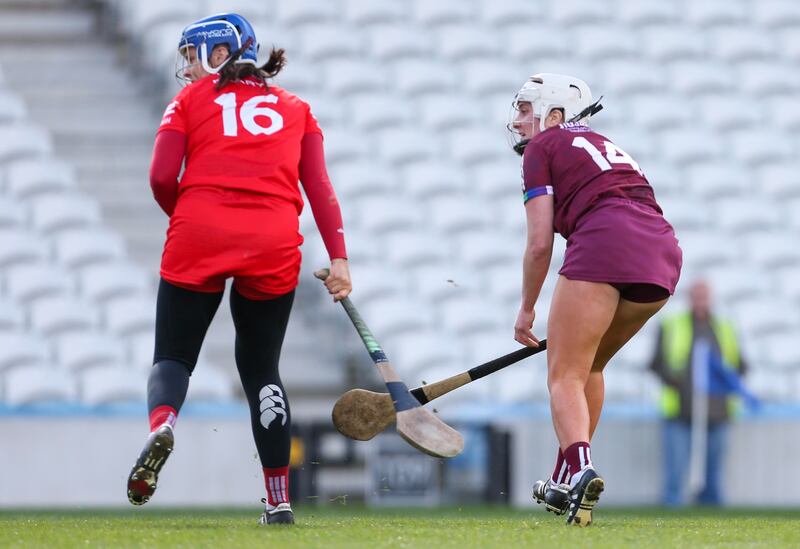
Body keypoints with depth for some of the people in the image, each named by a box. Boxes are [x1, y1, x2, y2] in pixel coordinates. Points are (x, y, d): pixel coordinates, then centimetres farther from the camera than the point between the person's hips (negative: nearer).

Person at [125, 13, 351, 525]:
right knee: (261, 368, 14)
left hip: (201, 235, -2)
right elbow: (319, 186, 8)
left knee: (174, 357, 6)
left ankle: (162, 421, -29)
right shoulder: (295, 107, 21)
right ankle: (280, 497, 10)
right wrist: (339, 257, 3)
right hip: (275, 244, 2)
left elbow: (162, 178, 1)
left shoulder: (191, 100, 14)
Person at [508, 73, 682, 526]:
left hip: (604, 244, -7)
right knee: (588, 365, 25)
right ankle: (568, 481, 25)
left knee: (566, 375, -4)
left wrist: (527, 309, 17)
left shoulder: (543, 147, 13)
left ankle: (580, 469, -29)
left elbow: (540, 243, 5)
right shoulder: (606, 146, 34)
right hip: (666, 251, 7)